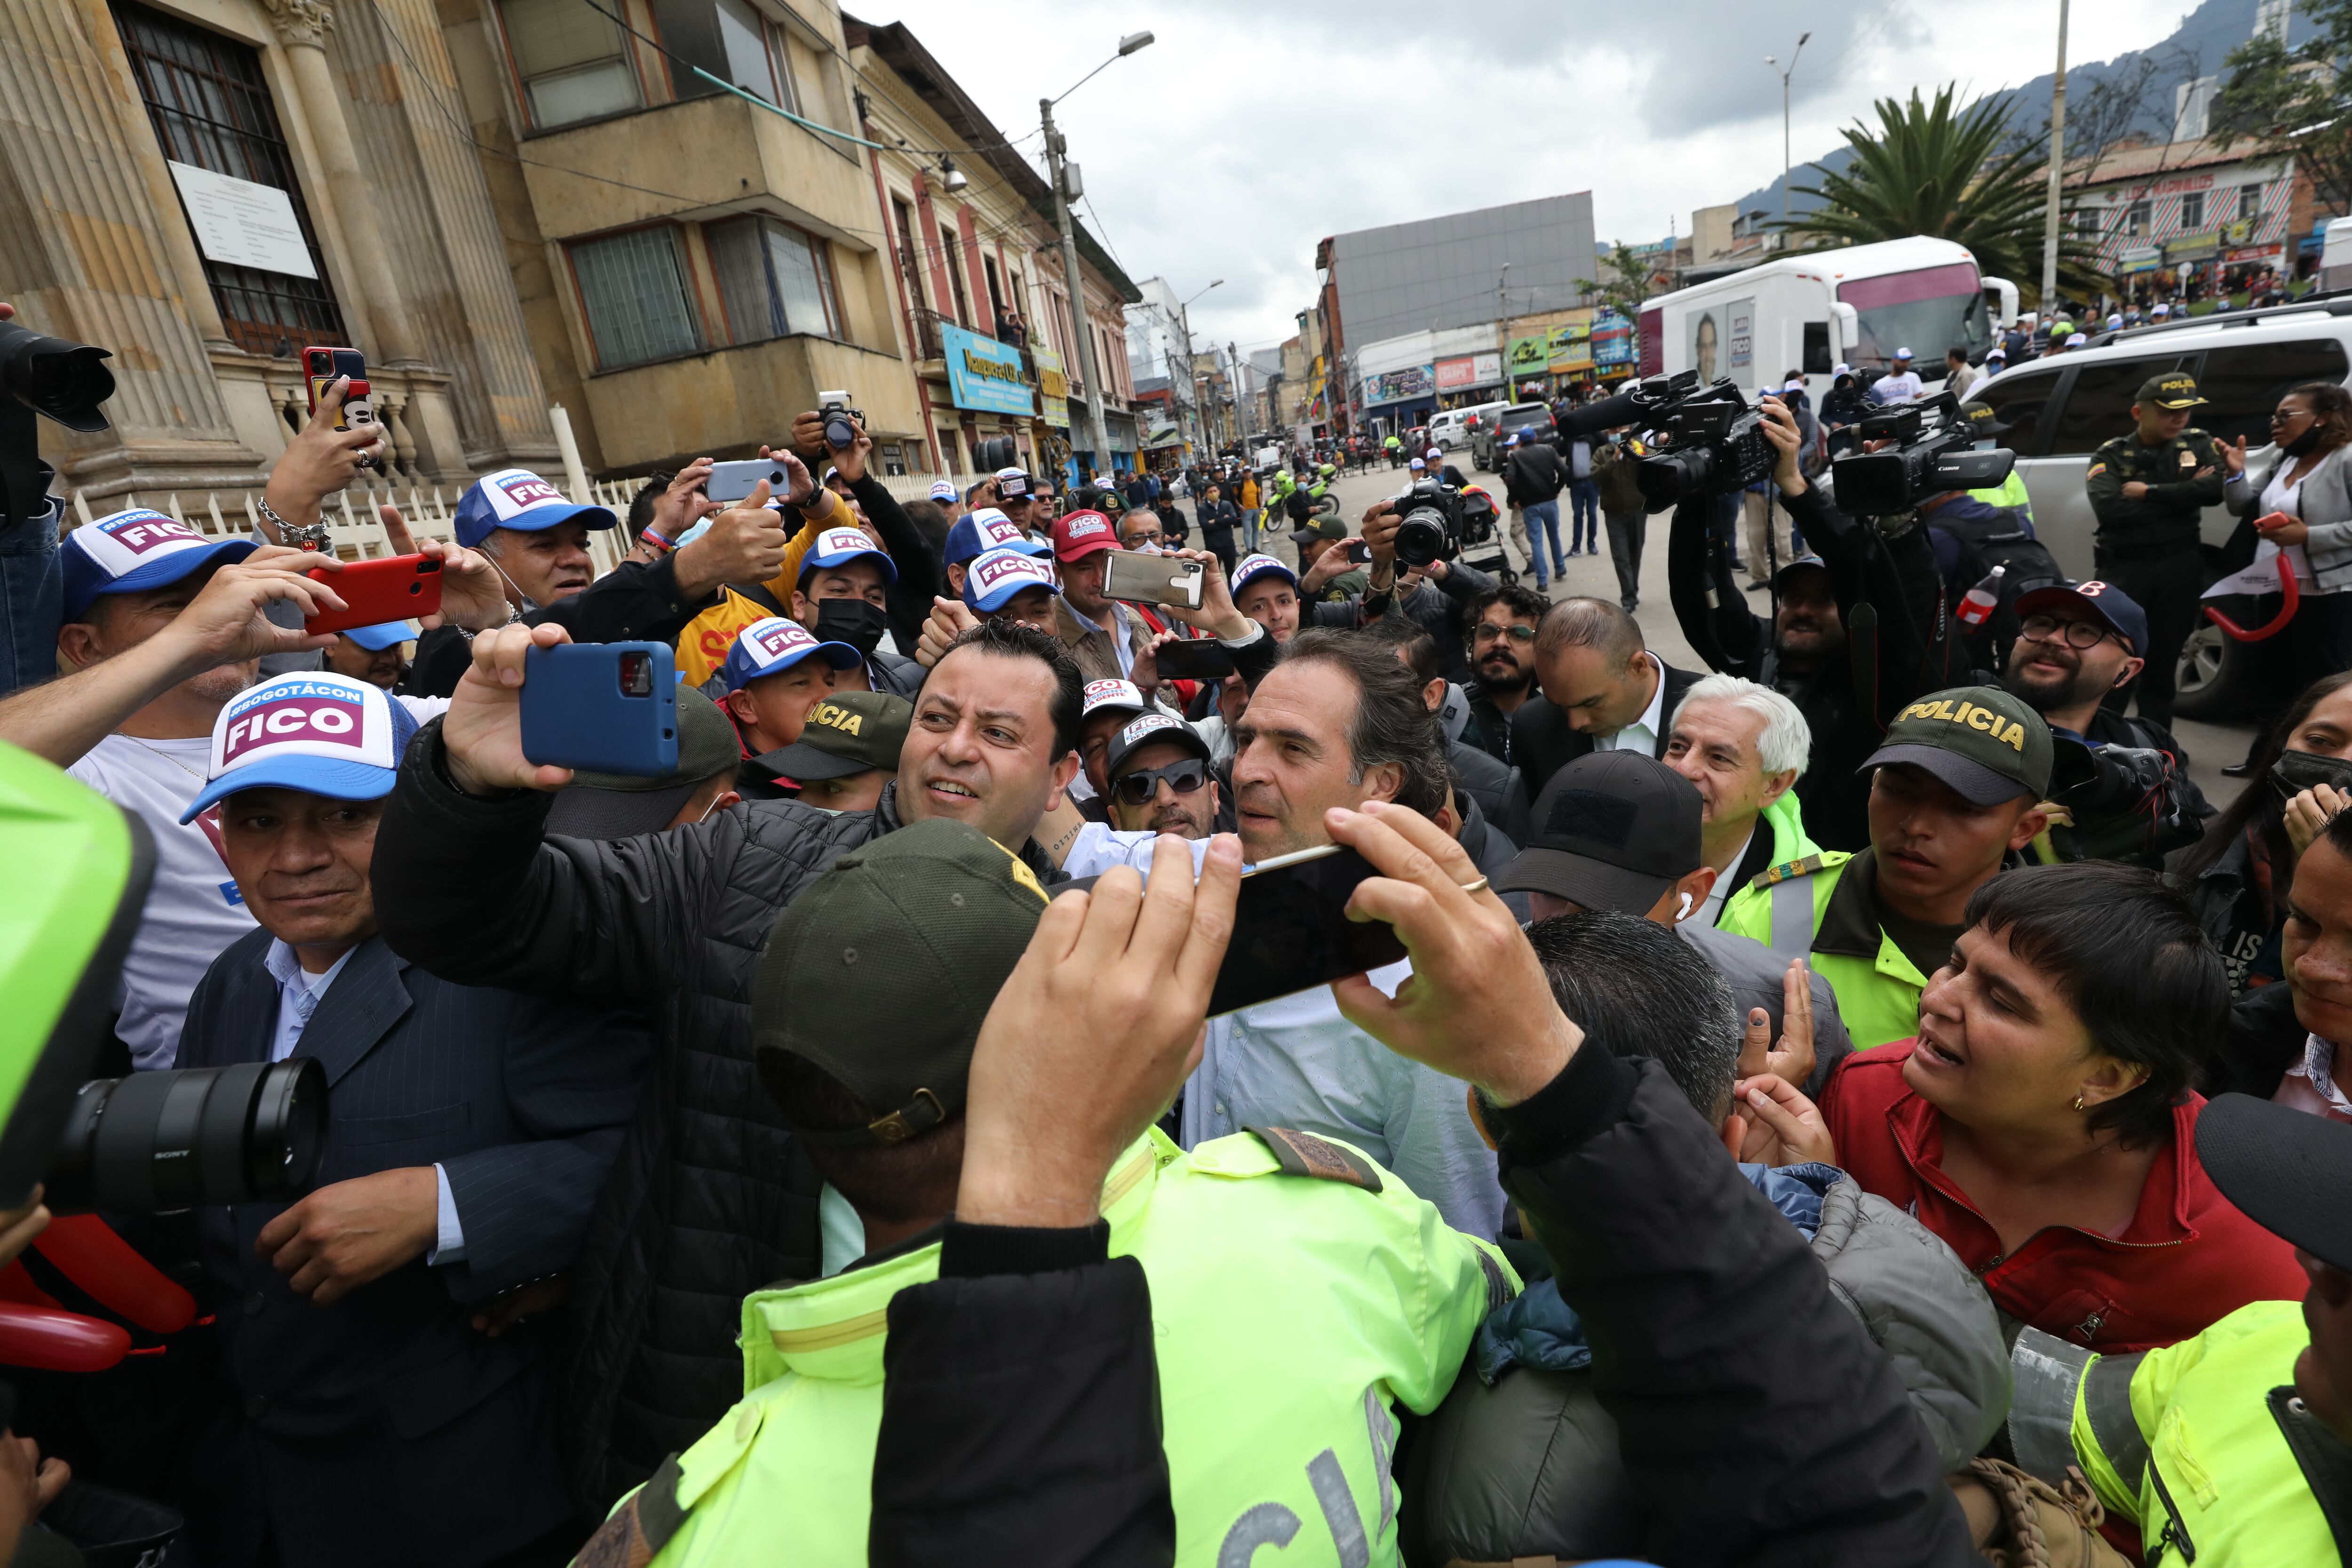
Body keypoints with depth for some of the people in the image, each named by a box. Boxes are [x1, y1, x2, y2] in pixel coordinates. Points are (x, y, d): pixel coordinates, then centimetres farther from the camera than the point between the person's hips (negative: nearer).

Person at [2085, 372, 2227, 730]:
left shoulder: (2197, 443, 7)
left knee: (2163, 661, 12)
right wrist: (2182, 495, -12)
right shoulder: (2111, 455, -4)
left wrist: (2149, 492, -15)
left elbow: (2216, 488, -11)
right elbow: (2110, 508, -21)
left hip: (2181, 565, 3)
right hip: (2125, 567, -3)